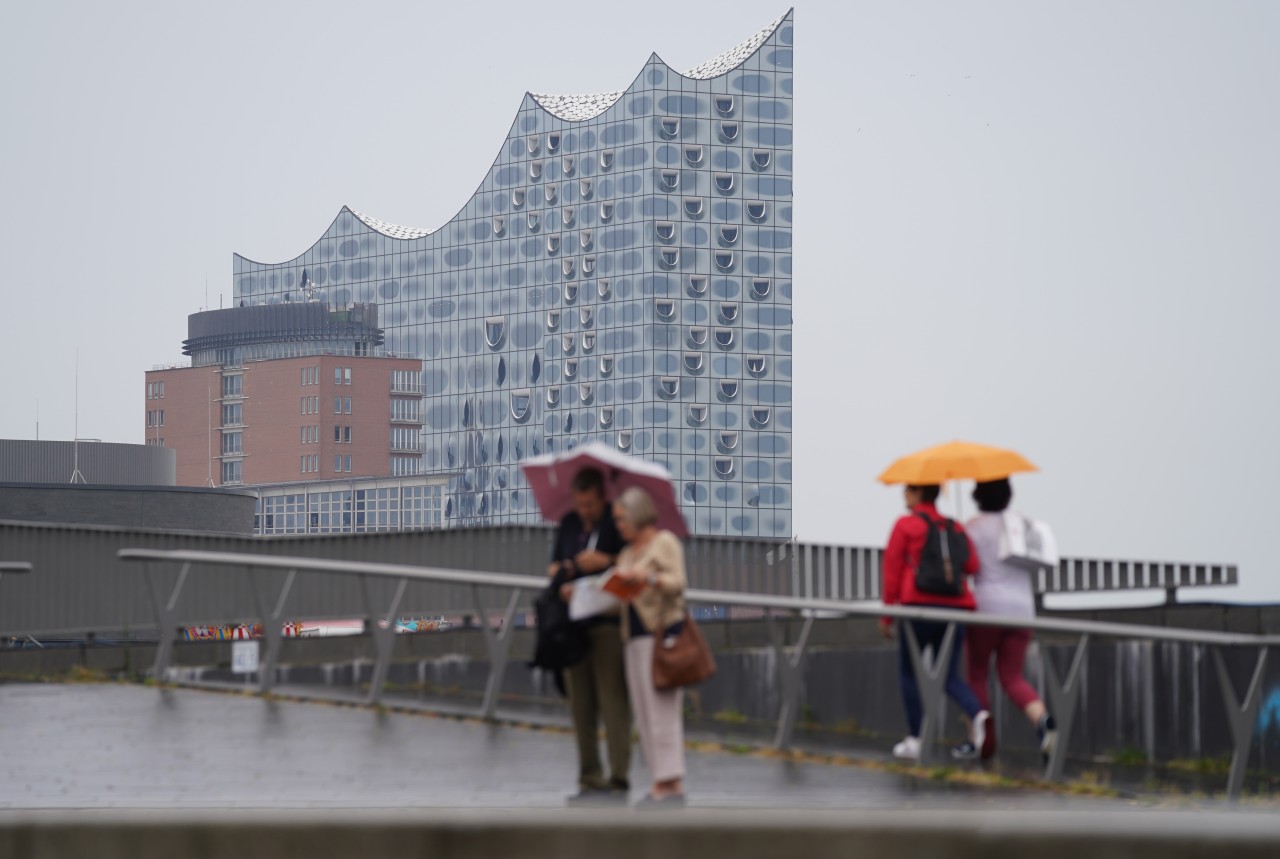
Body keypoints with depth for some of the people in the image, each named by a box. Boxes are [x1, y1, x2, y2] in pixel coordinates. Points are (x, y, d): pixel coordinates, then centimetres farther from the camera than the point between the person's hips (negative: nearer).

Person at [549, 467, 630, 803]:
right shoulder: (569, 523, 14)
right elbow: (554, 567, 18)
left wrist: (606, 561, -16)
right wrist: (561, 583, -2)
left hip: (609, 622, -6)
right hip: (574, 622, 6)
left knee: (612, 701, -10)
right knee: (581, 706, 5)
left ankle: (618, 780, -11)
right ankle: (590, 779, 10)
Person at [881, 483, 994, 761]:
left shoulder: (905, 525, 1)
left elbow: (892, 571, -2)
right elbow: (972, 564, 2)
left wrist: (887, 616, 3)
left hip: (919, 604, -4)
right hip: (955, 606, 4)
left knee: (909, 672, 9)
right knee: (950, 676, 8)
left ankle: (915, 739, 5)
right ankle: (978, 714, -21)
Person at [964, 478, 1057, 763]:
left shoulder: (975, 526, -4)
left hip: (988, 605, -5)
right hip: (1022, 608, 5)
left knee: (977, 675, 9)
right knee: (1012, 677, 7)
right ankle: (1043, 719, -20)